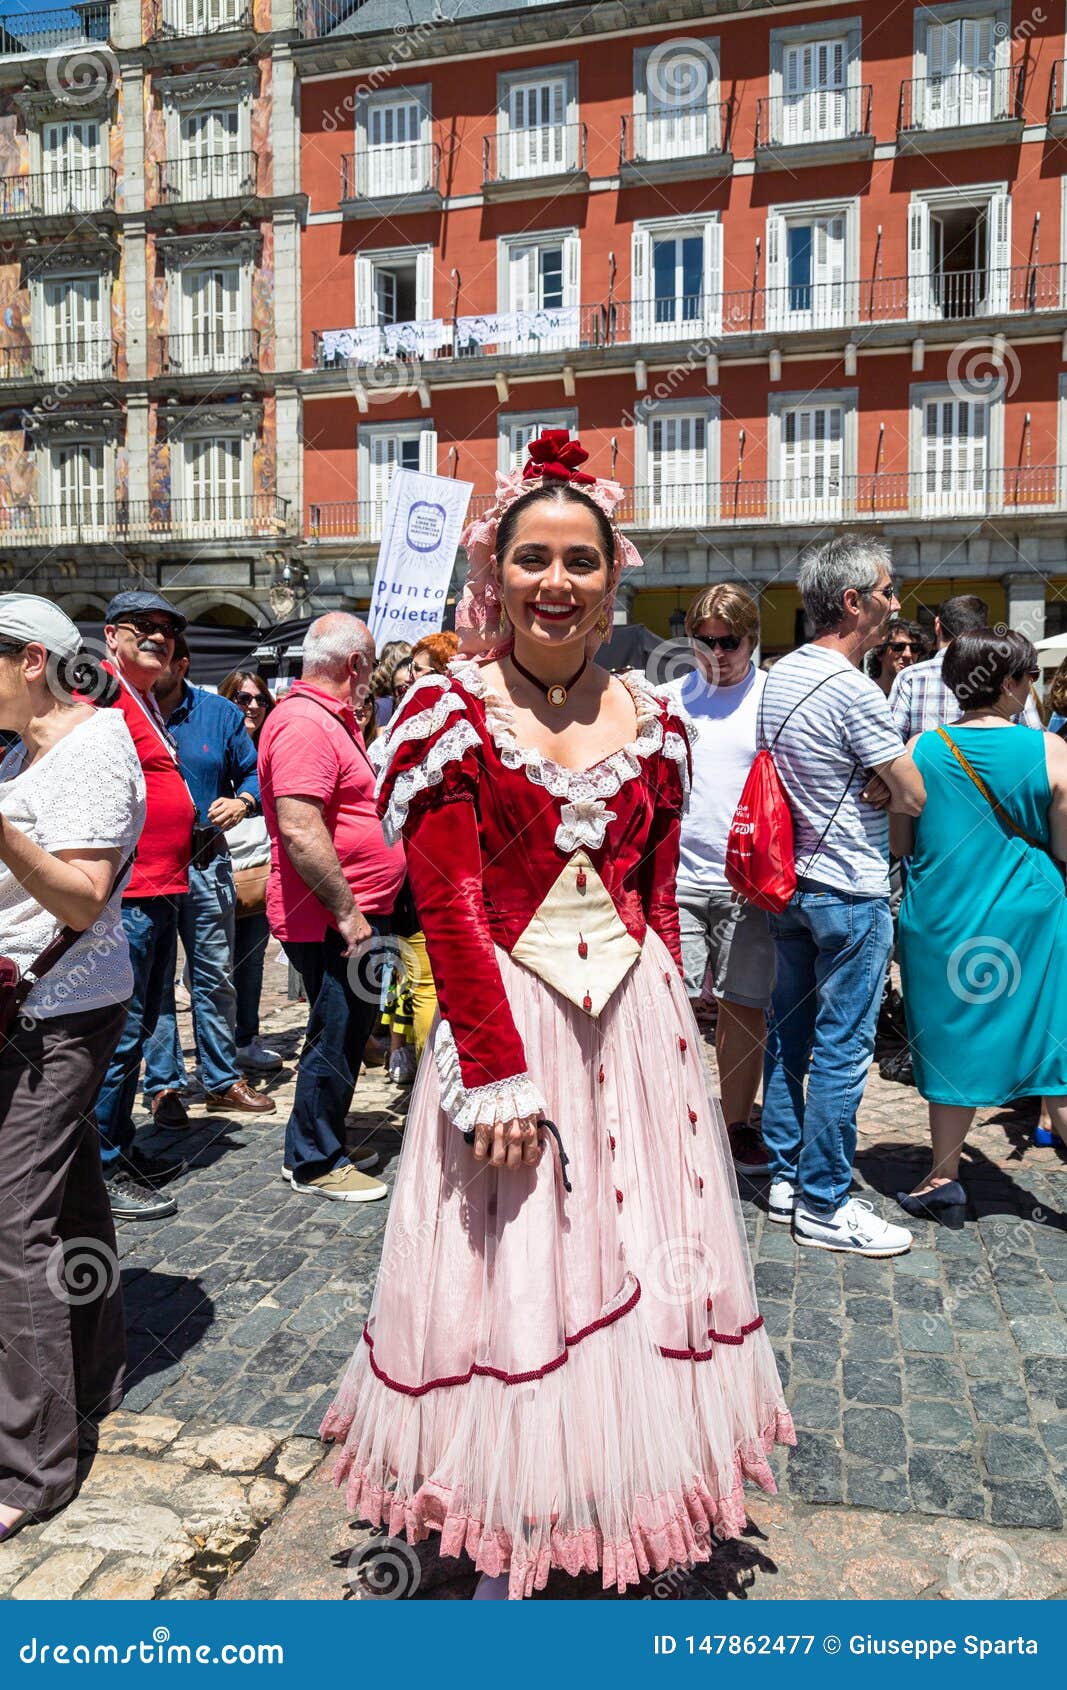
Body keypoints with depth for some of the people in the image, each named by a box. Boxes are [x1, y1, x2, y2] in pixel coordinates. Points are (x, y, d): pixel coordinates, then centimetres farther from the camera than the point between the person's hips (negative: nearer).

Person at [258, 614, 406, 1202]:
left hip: (352, 911, 11)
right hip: (332, 917, -11)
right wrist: (347, 911, -24)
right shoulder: (304, 723, -18)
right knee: (337, 1038, 0)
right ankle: (314, 1163, 15)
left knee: (347, 1034, 19)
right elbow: (299, 830, -27)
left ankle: (322, 1146, 32)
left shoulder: (331, 717, 16)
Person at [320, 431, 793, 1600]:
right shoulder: (450, 712, -5)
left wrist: (664, 1019, 5)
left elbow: (659, 897, 11)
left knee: (641, 1271, 14)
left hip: (639, 1022, 4)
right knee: (510, 1282, 6)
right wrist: (498, 1072, -17)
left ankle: (628, 1518, 38)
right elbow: (450, 908, -12)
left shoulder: (650, 720, 7)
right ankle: (505, 1559, 28)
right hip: (502, 1018, -4)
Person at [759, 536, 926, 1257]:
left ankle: (786, 1176, 26)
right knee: (842, 1049, 0)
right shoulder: (852, 689, -19)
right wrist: (891, 781, 5)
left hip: (790, 883, 9)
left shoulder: (780, 676, 8)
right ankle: (824, 1205, 9)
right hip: (851, 891, -9)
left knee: (789, 1034, 14)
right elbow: (914, 797, -15)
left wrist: (869, 783, -1)